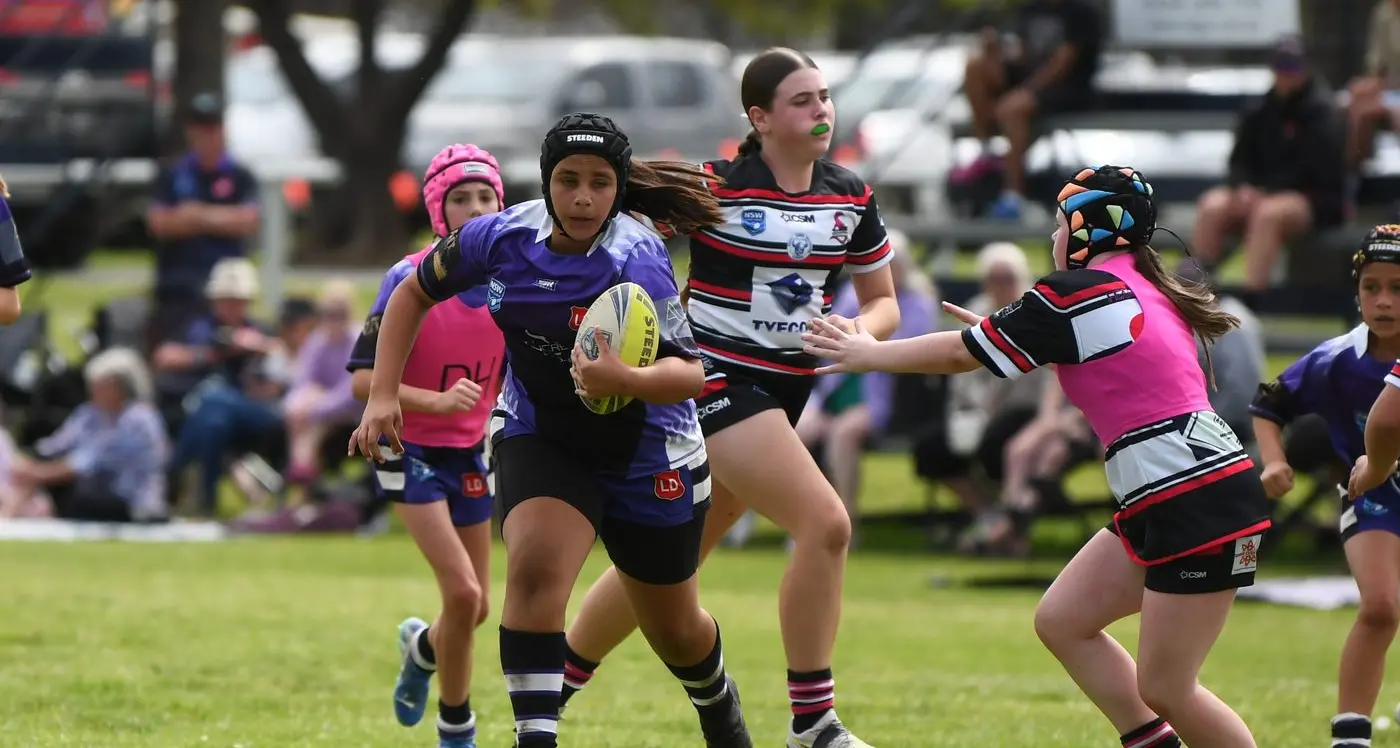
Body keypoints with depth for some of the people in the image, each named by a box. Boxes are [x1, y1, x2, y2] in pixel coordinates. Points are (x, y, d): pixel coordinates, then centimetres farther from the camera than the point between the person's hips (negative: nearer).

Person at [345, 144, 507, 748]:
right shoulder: (409, 280, -18)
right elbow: (363, 379, -19)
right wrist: (438, 401, -30)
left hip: (469, 453, 5)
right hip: (411, 450, -5)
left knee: (475, 608, 9)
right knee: (463, 593, -17)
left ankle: (422, 647, 44)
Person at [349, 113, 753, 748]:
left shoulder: (635, 260, -27)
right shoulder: (502, 237, -15)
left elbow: (690, 374, -34)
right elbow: (414, 292, 2)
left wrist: (625, 380, -55)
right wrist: (383, 396, -6)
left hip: (646, 452, -2)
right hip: (536, 436, 2)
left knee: (675, 629, 16)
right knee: (534, 565, -30)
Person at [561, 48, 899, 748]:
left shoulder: (852, 199, 4)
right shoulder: (714, 187, -13)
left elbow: (883, 303, 12)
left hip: (783, 393, 7)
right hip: (718, 381, -7)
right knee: (825, 525, -20)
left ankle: (555, 684, 30)